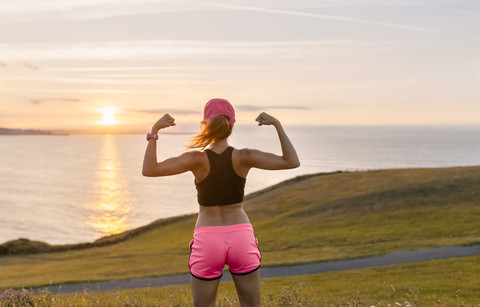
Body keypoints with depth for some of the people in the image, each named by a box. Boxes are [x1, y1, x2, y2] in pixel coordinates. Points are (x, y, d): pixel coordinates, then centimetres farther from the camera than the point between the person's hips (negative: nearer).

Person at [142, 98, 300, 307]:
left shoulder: (197, 158, -13)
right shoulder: (243, 157, -10)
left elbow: (149, 170, -18)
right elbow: (293, 162, -8)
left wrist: (155, 130, -13)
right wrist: (277, 124, -5)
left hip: (208, 242, -1)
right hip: (241, 239, 1)